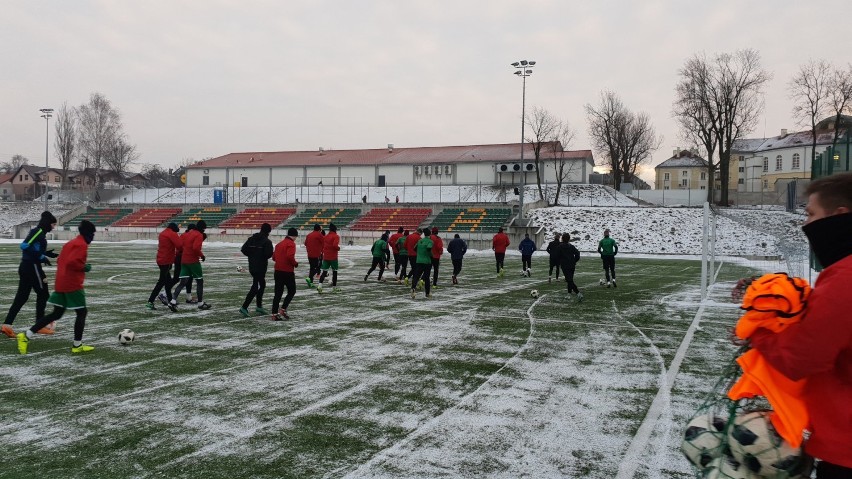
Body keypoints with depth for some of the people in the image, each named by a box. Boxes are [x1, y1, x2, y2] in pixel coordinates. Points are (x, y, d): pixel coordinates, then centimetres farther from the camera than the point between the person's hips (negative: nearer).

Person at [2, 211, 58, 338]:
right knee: (43, 294, 4)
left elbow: (33, 250, 16)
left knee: (21, 297, 9)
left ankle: (7, 324, 6)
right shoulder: (38, 231, -13)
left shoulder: (37, 232, 15)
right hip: (32, 267, -9)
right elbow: (25, 246, -24)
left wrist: (47, 254, 9)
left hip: (25, 267, 9)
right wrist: (42, 257, -22)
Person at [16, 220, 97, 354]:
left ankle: (26, 335, 11)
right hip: (73, 285, -9)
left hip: (60, 284, 9)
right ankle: (77, 345, 5)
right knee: (82, 313, 1)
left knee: (56, 314, 14)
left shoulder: (71, 243, 17)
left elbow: (60, 261, 22)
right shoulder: (82, 245, -13)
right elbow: (72, 262, -26)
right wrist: (84, 267, -12)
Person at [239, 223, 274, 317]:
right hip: (261, 267, -8)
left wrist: (251, 255, 14)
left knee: (262, 284, 20)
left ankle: (259, 306, 24)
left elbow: (243, 249, 4)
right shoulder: (267, 241, -13)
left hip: (252, 266, 8)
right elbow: (269, 254, -23)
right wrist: (263, 257, -1)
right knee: (255, 288, -4)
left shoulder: (251, 238, 8)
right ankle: (244, 307, -11)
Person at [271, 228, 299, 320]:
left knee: (278, 292, 9)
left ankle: (274, 313, 7)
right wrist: (295, 264, -8)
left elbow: (274, 257, 16)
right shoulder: (291, 244, -10)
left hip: (278, 271, 7)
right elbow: (290, 256, -24)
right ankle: (283, 309, -3)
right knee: (292, 291, 7)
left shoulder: (279, 244, 15)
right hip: (288, 272, -7)